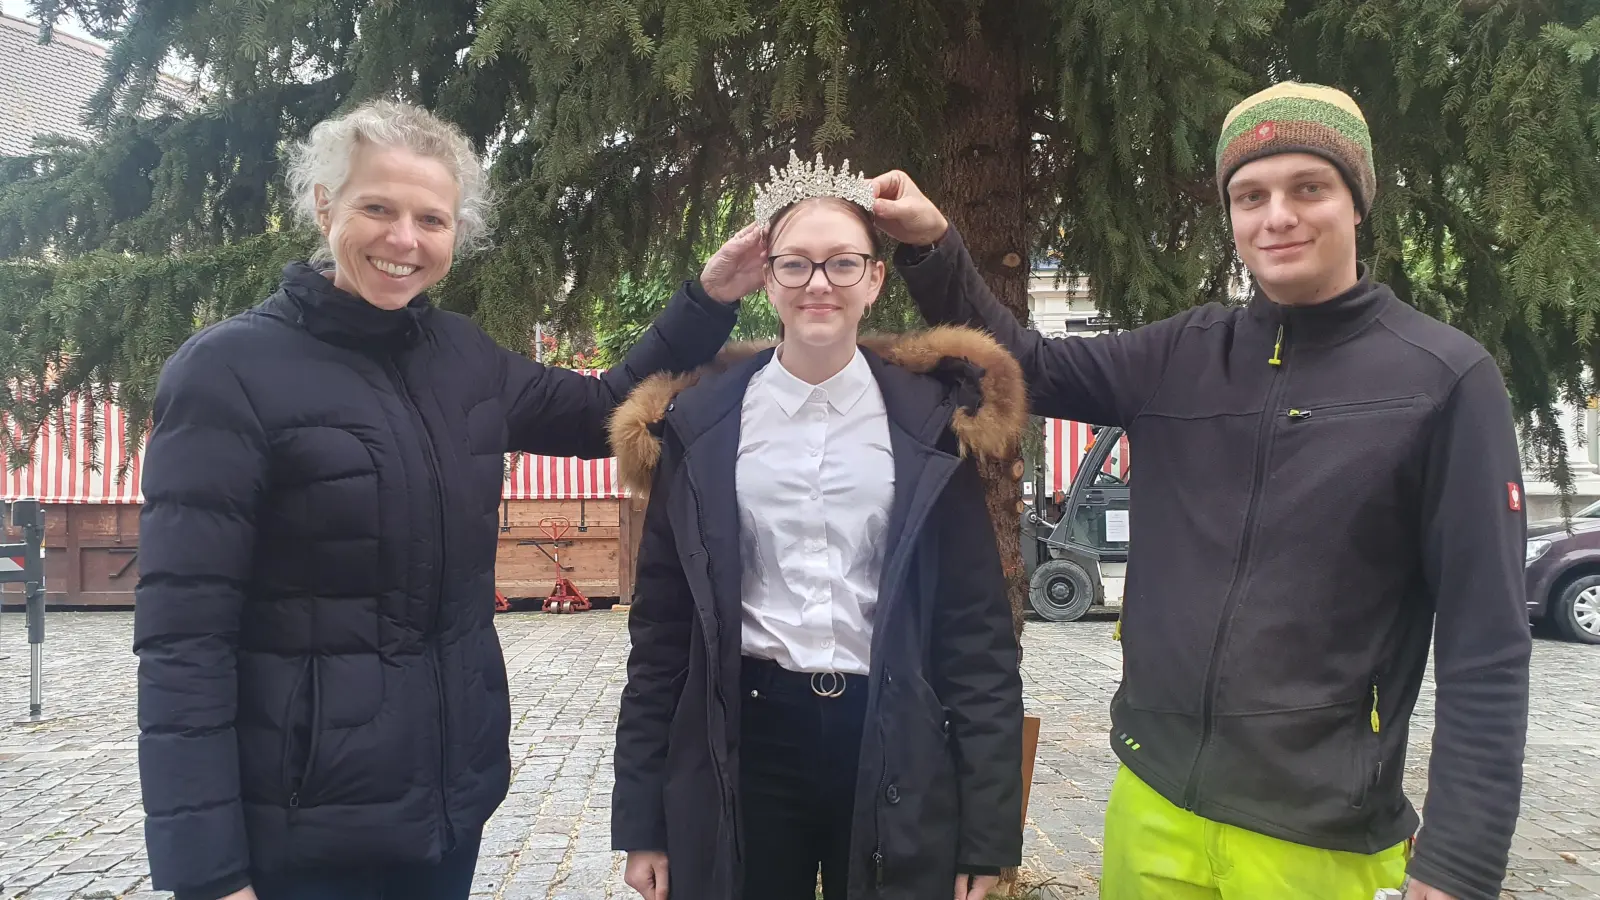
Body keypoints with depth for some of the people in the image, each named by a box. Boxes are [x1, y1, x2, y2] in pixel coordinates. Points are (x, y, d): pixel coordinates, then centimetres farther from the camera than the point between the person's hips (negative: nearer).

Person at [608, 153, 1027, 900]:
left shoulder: (932, 422, -1)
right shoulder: (700, 424, 1)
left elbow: (977, 624, -1)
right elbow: (660, 624, 3)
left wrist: (989, 822, -4)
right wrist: (642, 816, 3)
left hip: (895, 751, 0)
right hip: (745, 745, 1)